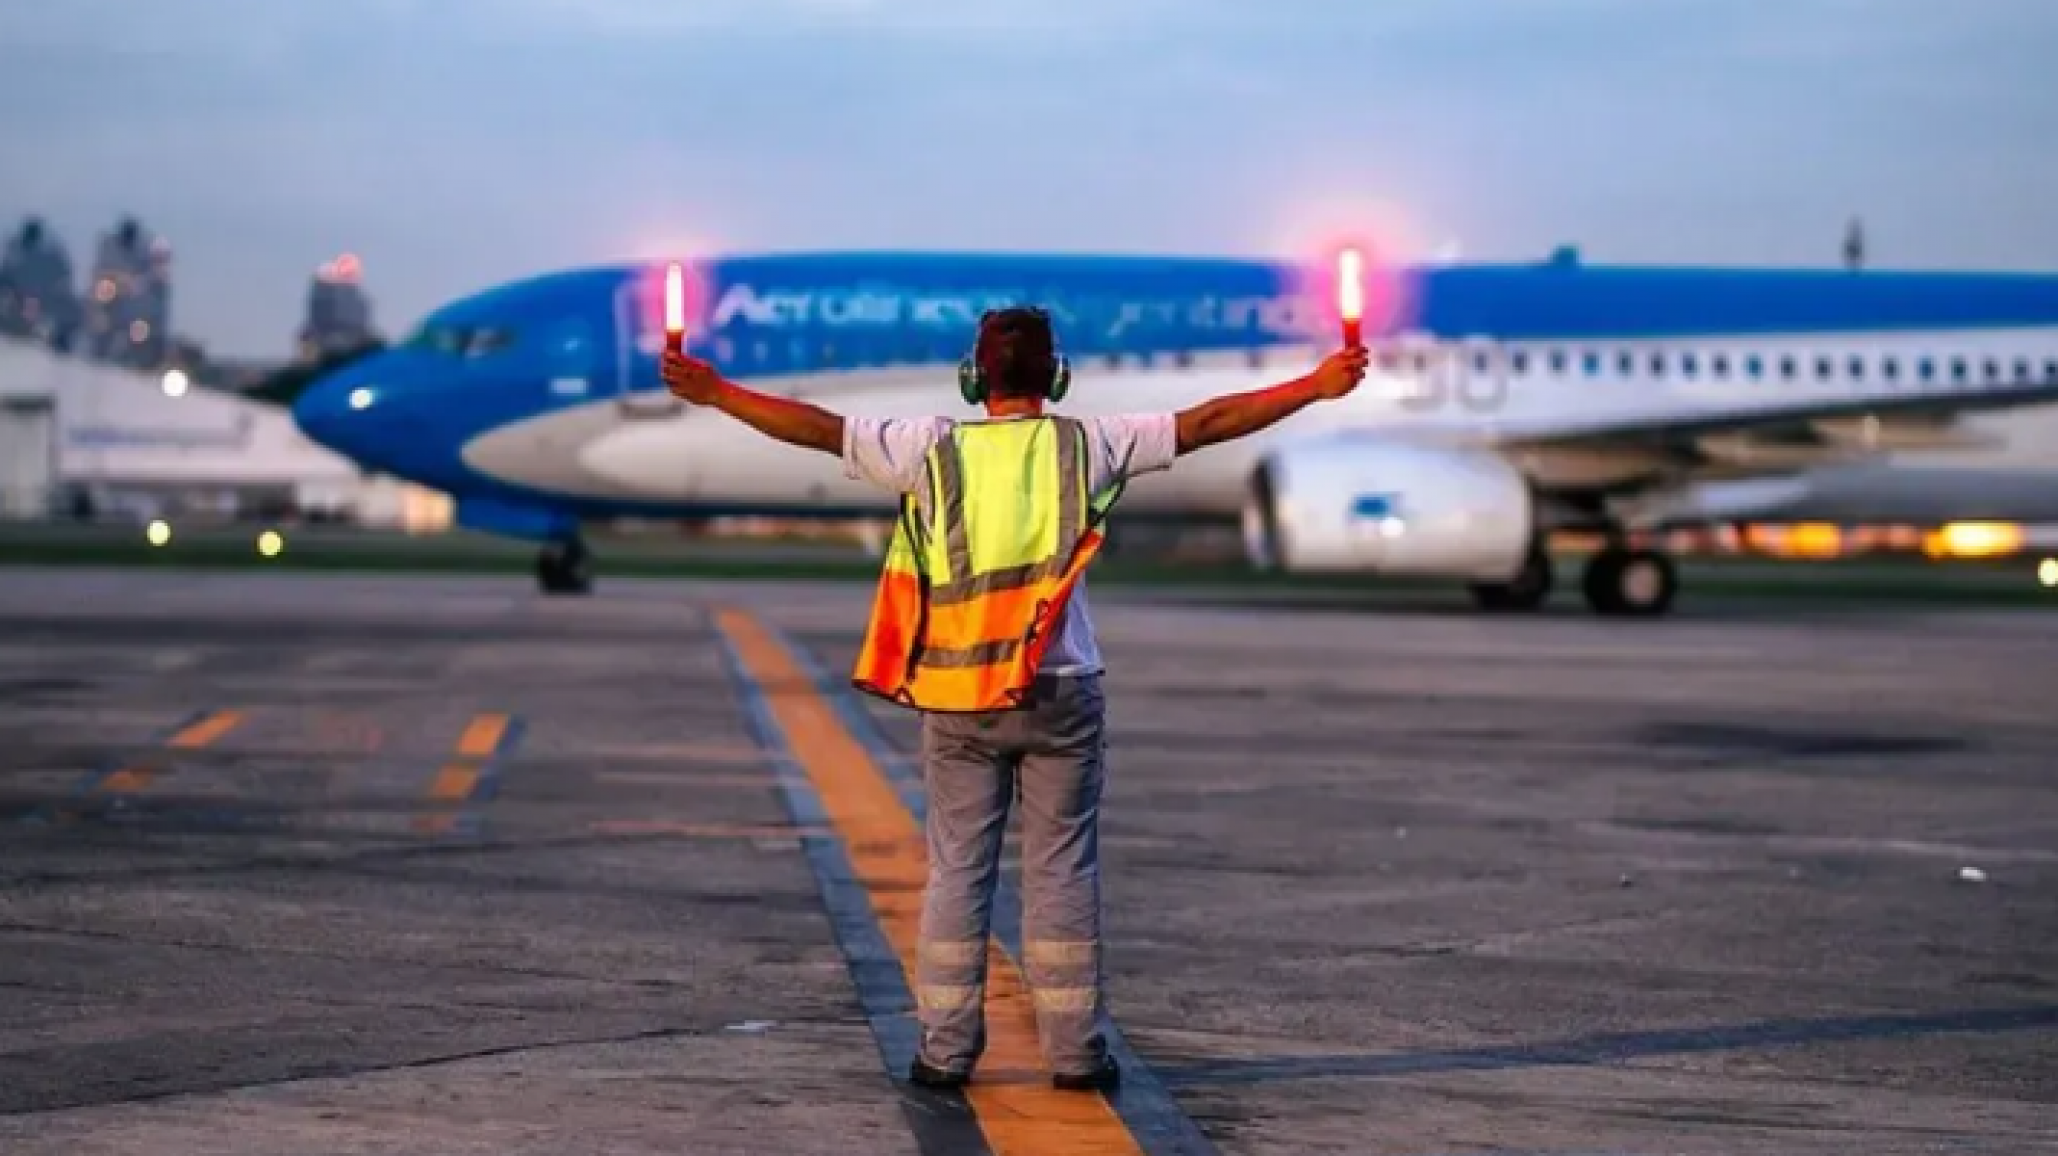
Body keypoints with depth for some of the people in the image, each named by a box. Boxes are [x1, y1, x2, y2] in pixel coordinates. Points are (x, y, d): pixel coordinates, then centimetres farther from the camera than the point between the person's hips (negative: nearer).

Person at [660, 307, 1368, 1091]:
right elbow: (1207, 424, 0)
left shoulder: (933, 450, -1)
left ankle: (945, 1048, 5)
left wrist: (715, 393, 8)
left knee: (957, 868, 6)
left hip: (957, 695, 1)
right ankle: (1074, 1049, 5)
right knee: (1062, 869, 4)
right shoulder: (1085, 446, -2)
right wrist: (1316, 387, 5)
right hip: (1061, 690, -1)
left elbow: (821, 429, 0)